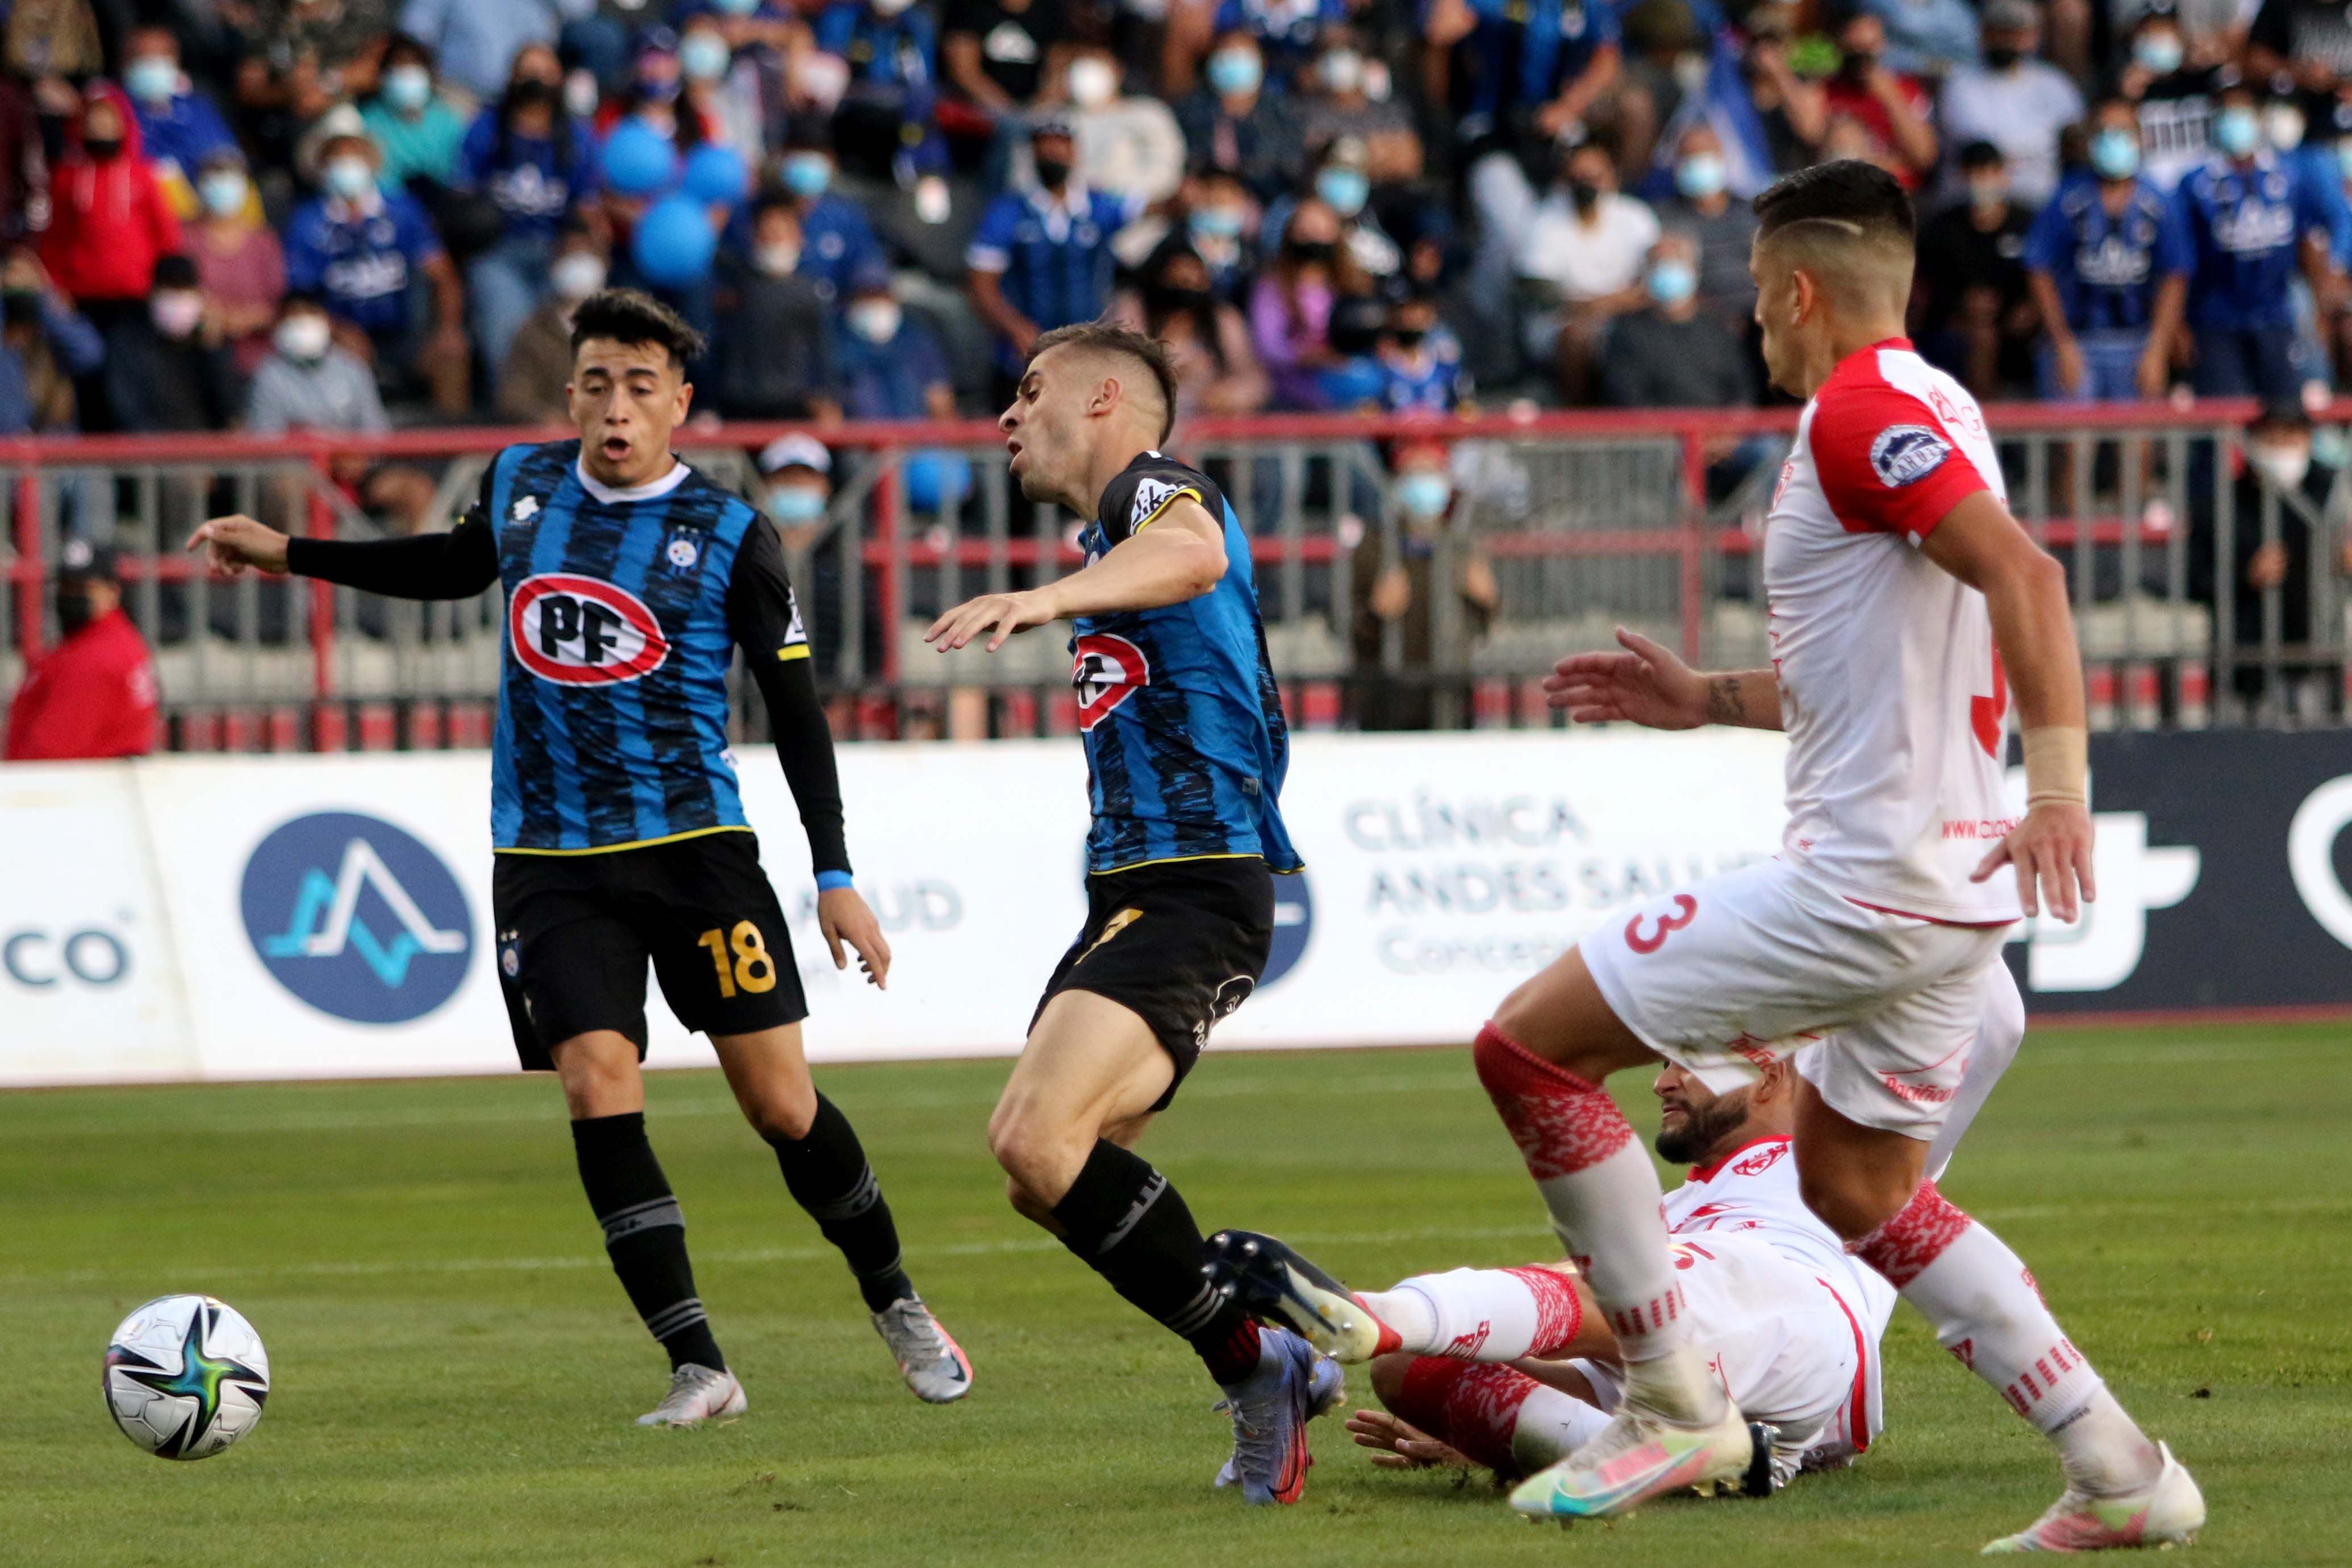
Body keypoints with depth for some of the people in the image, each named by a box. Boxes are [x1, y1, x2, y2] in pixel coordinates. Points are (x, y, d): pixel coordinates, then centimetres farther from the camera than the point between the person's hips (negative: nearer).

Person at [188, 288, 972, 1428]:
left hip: (695, 843, -2)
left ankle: (898, 1311, 22)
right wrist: (288, 555, 26)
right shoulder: (520, 486, 5)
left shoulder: (728, 536, -5)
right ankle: (697, 1369, -11)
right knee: (598, 1087, -14)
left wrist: (835, 877, -3)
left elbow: (795, 709, 0)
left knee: (780, 1101, -2)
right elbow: (457, 567, 28)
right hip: (550, 861, 2)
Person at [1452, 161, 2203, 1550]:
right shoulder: (1930, 412, 18)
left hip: (1863, 884, -10)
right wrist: (1709, 700, 27)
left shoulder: (1860, 413, -13)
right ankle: (2121, 1476, 15)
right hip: (1953, 881, 10)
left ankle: (1676, 1405, -1)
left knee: (1530, 1045, -3)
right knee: (1859, 1191, 23)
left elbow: (2025, 576, -27)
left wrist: (2061, 791, -35)